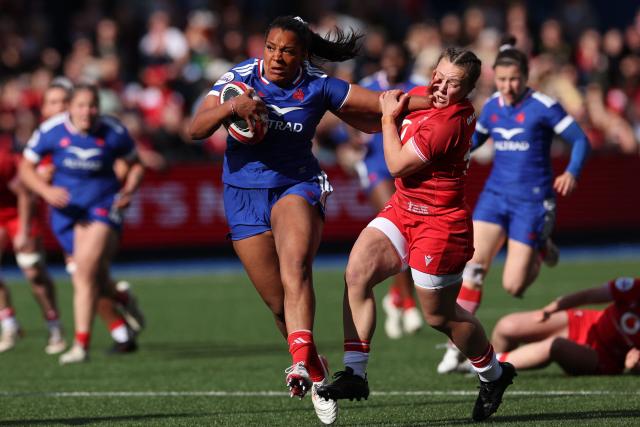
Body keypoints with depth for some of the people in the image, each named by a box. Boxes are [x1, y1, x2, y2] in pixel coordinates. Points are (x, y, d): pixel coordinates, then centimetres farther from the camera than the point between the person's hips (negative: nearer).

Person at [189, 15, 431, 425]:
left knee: (295, 269, -30)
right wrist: (231, 107, -30)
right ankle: (318, 377, 19)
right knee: (279, 303, 1)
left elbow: (383, 104, -5)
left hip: (297, 185, -2)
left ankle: (301, 361, -47)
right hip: (244, 194, 2)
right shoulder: (240, 78, -4)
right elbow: (196, 129, -11)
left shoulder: (319, 87, -6)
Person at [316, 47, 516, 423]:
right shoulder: (421, 95, 3)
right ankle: (355, 373, -10)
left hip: (439, 224, -9)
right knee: (357, 274, -11)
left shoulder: (449, 122, -25)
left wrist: (389, 116, -10)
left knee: (440, 316, 5)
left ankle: (494, 375, 30)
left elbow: (397, 165, -19)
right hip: (402, 210, 9)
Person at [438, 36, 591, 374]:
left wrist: (571, 173, -26)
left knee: (513, 286, -6)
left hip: (532, 201, -4)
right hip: (496, 195, 4)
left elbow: (580, 140, -9)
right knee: (473, 267, -12)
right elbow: (475, 137, 24)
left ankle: (540, 250, 30)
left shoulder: (543, 107, -11)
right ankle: (458, 347, -7)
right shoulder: (492, 106, 5)